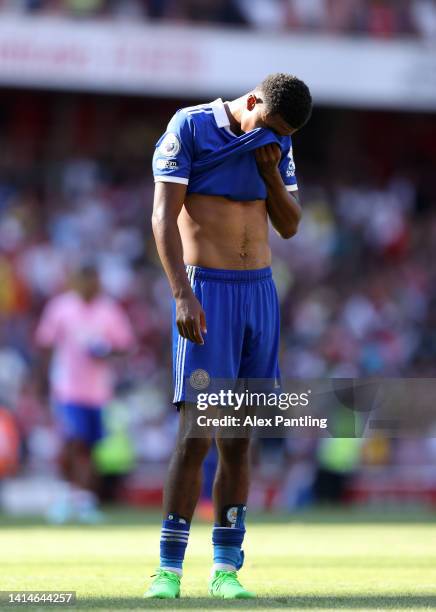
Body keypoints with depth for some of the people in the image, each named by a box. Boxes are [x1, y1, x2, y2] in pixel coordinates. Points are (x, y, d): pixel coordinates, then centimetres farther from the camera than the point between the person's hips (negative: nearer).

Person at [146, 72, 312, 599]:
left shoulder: (279, 145, 11)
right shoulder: (189, 127, -6)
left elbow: (290, 225, 12)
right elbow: (164, 215, -11)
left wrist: (270, 170, -5)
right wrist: (182, 294, -20)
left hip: (260, 291, 5)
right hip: (206, 292, -5)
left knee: (238, 438, 4)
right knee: (195, 433, -13)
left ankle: (226, 569, 8)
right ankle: (169, 569, -9)